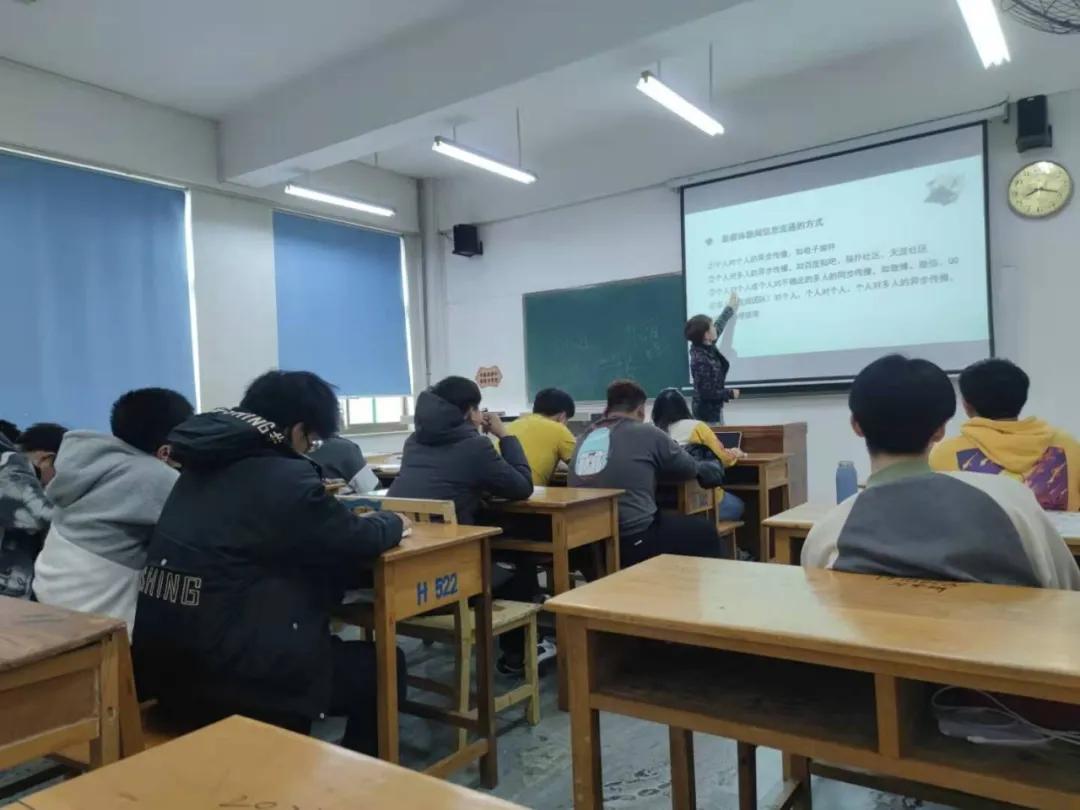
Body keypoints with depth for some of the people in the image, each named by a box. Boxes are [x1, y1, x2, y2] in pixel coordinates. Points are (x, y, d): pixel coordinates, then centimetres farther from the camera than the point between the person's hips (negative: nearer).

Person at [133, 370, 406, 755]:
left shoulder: (203, 467, 10)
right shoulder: (284, 478, -15)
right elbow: (358, 541, -5)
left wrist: (321, 504, 20)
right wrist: (393, 520, 15)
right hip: (232, 678, -9)